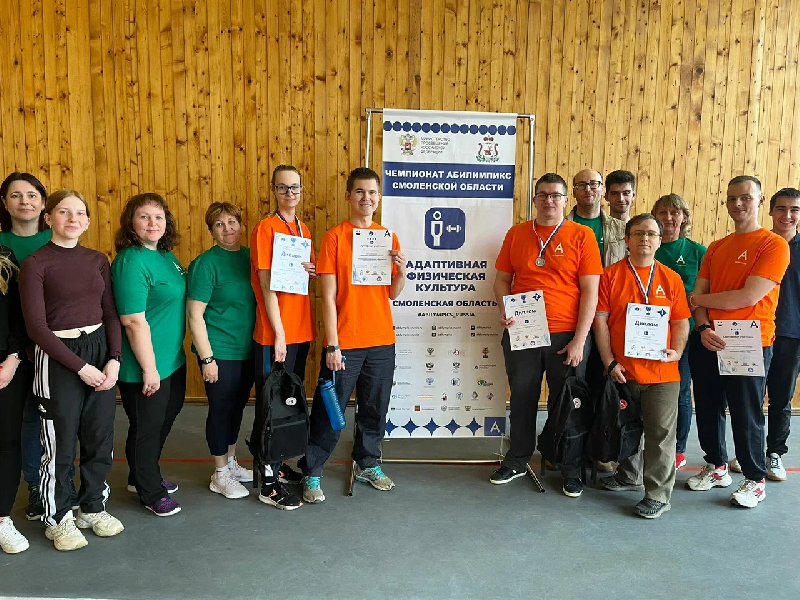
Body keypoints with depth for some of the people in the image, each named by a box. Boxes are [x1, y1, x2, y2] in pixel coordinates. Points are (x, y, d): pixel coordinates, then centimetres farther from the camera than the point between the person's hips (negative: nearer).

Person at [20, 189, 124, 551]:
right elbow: (36, 327, -12)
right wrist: (79, 366, -15)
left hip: (100, 352, 5)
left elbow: (111, 314, 6)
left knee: (100, 437, 12)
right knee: (60, 443, 6)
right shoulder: (35, 264, -8)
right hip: (58, 357, -4)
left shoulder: (97, 260, 6)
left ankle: (93, 507, 32)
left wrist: (114, 359, -6)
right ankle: (58, 519, 26)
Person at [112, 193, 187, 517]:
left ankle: (142, 477, 42)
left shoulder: (166, 255, 6)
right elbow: (134, 321, -24)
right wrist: (149, 368, -22)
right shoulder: (131, 262, -21)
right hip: (145, 365, -9)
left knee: (165, 419, 22)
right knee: (147, 427, 8)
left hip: (172, 359, 9)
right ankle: (151, 492, 27)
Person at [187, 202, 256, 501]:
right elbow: (195, 314, -14)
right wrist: (207, 358, -17)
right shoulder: (206, 263, -12)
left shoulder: (250, 257, 5)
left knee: (237, 406, 18)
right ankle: (220, 475, 22)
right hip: (220, 352, -6)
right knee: (221, 409, 5)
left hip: (247, 350, 6)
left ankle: (231, 462, 36)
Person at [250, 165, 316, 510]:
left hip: (301, 331, 8)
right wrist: (279, 334, -17)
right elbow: (267, 285, -14)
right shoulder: (266, 228, -10)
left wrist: (310, 271, -1)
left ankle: (280, 465, 31)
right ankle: (269, 484, 10)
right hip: (274, 334, -7)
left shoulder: (303, 229, 12)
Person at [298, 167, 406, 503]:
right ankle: (311, 473, 19)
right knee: (329, 412, 3)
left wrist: (401, 270, -12)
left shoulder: (388, 237, 8)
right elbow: (328, 297, -9)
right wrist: (332, 345, -13)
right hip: (344, 343, -4)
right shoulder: (334, 237, -6)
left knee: (375, 409, 14)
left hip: (381, 341, 4)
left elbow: (393, 293, 9)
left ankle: (368, 464, 33)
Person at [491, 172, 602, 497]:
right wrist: (504, 310, -9)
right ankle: (517, 461, 31)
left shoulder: (581, 235, -2)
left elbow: (590, 291, -5)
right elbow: (502, 279, 11)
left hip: (566, 336, -2)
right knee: (522, 399, 13)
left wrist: (579, 340, -10)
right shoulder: (516, 234, 6)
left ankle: (571, 470, 25)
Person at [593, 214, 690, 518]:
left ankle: (658, 493, 13)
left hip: (661, 371, 0)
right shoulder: (611, 275, 0)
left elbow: (681, 321, 7)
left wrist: (677, 351, -10)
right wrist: (610, 362, -8)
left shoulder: (671, 278, 5)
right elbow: (600, 320, -3)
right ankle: (629, 476, 37)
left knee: (660, 432, 1)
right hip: (621, 370, 0)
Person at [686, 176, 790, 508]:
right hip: (710, 342, 6)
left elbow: (748, 297, -18)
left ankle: (755, 480, 23)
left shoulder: (774, 245, -8)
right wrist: (704, 327, -13)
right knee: (708, 410, 14)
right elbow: (699, 295, 6)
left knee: (746, 415, 4)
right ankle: (717, 467, 33)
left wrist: (699, 299, -7)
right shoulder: (716, 247, 12)